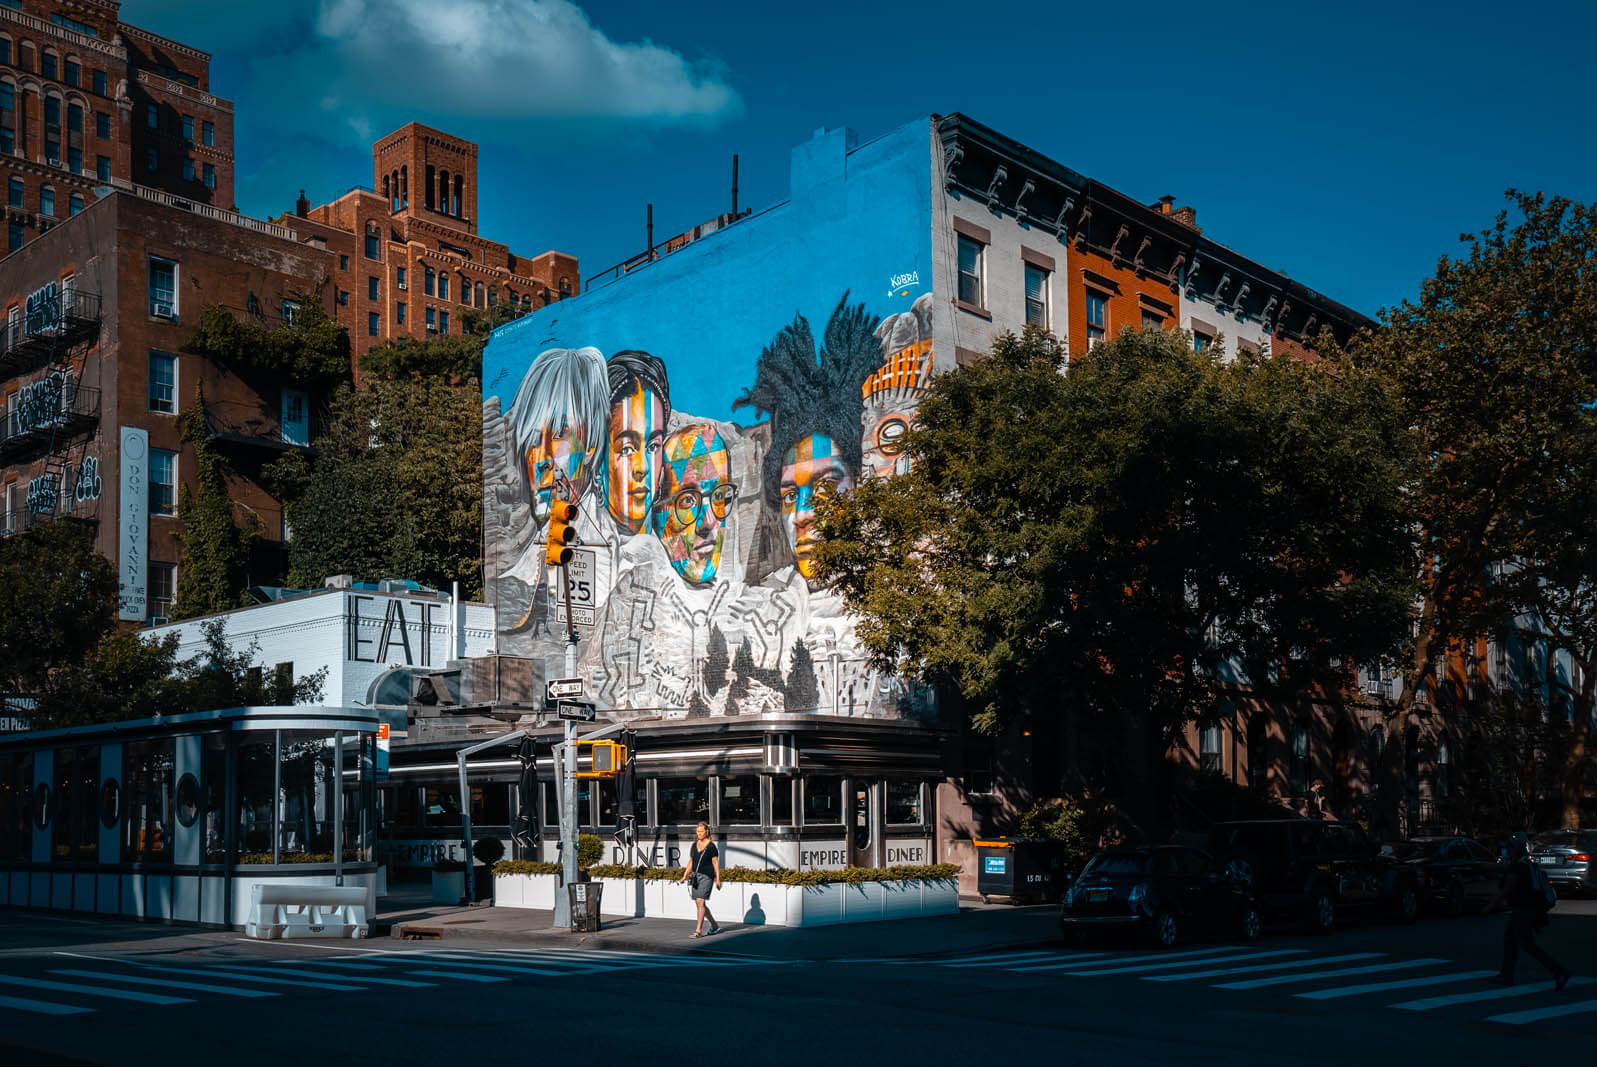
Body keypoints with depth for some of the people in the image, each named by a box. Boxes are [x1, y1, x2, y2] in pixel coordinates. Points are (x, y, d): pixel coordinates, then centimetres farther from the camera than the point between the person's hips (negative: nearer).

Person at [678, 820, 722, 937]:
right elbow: (690, 862, 16)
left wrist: (718, 879, -8)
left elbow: (716, 863, -5)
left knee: (701, 902, -14)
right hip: (696, 876, 7)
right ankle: (715, 926, 25)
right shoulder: (694, 846, 12)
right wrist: (684, 877, 9)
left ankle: (698, 931, -14)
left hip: (707, 876, -7)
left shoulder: (711, 846, -5)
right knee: (699, 904, 10)